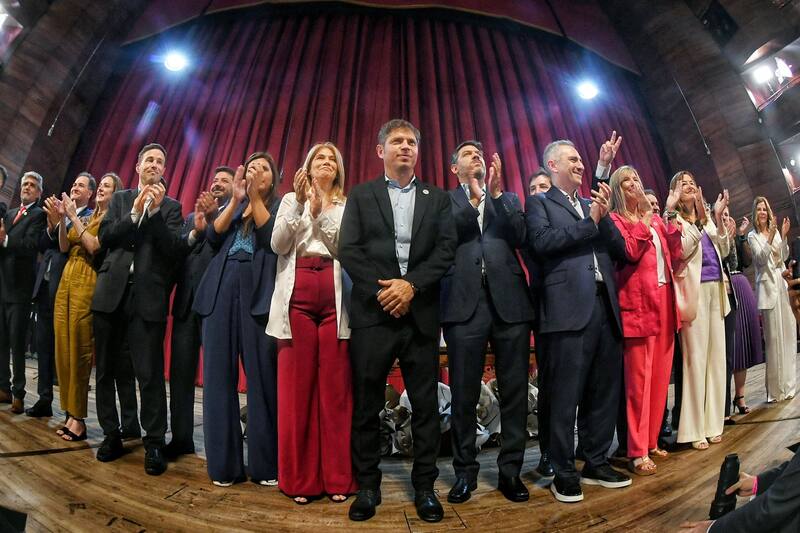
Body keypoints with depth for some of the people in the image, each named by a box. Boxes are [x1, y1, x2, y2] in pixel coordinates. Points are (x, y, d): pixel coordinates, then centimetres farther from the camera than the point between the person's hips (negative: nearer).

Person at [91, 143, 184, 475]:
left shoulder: (171, 206, 9)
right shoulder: (119, 199, 17)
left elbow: (173, 250, -4)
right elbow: (105, 238, 3)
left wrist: (155, 210, -12)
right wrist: (135, 213, -9)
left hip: (148, 296, -3)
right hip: (111, 292, 4)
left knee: (150, 374, -5)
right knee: (106, 370, 10)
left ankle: (154, 443, 4)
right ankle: (111, 435, 24)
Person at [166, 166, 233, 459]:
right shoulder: (192, 216, 22)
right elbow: (176, 250, 9)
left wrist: (214, 219, -18)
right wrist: (195, 231, -7)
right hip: (187, 300, 6)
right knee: (180, 371, 8)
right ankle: (181, 437, 20)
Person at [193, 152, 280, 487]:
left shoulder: (279, 205, 12)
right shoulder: (230, 206, 23)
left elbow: (274, 237, -5)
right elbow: (213, 237, 6)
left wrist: (253, 197, -7)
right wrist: (235, 200, -3)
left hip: (257, 293, -4)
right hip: (222, 291, 4)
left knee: (262, 378, -4)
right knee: (219, 376, 3)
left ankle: (266, 465, 6)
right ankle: (223, 463, 12)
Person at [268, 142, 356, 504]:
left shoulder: (345, 206, 15)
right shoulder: (290, 199, 17)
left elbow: (343, 250, 1)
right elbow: (278, 245, 2)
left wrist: (321, 212, -7)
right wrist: (300, 203, -5)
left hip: (334, 297, 0)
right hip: (297, 294, 0)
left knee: (335, 386, -1)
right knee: (297, 385, -1)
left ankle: (337, 477, 8)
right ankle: (299, 478, 10)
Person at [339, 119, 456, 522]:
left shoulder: (438, 199, 14)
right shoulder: (361, 195, 11)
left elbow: (446, 249, 1)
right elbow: (347, 250, 0)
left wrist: (411, 285, -12)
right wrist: (382, 290, -11)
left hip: (421, 313, 1)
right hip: (372, 311, -1)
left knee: (425, 404, 6)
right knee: (366, 403, 6)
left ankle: (424, 486, 20)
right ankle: (367, 486, 20)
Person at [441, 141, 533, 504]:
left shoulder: (507, 198, 19)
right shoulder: (445, 200, 14)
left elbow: (520, 238, 2)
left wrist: (496, 193, -4)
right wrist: (473, 198, -8)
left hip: (509, 301, 2)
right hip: (465, 302, -2)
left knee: (515, 391, 6)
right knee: (463, 394, 3)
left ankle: (510, 470, 20)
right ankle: (465, 471, 17)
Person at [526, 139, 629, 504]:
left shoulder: (592, 205, 24)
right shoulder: (539, 203, 7)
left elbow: (620, 251, 16)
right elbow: (542, 242, -12)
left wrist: (603, 216, 1)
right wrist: (590, 223, -5)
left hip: (604, 308, 7)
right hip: (569, 310, -6)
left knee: (604, 392, 12)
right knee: (565, 397, -3)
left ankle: (596, 463, 26)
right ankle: (563, 472, 9)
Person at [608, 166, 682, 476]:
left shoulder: (654, 218, 20)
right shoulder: (615, 219, 0)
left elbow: (675, 254, 10)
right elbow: (631, 252, -15)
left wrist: (667, 216, 3)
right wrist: (646, 222, -9)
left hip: (664, 302, 7)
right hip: (638, 303, -7)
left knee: (659, 377, 11)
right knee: (639, 380, -6)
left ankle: (651, 441, 23)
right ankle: (637, 453, 1)